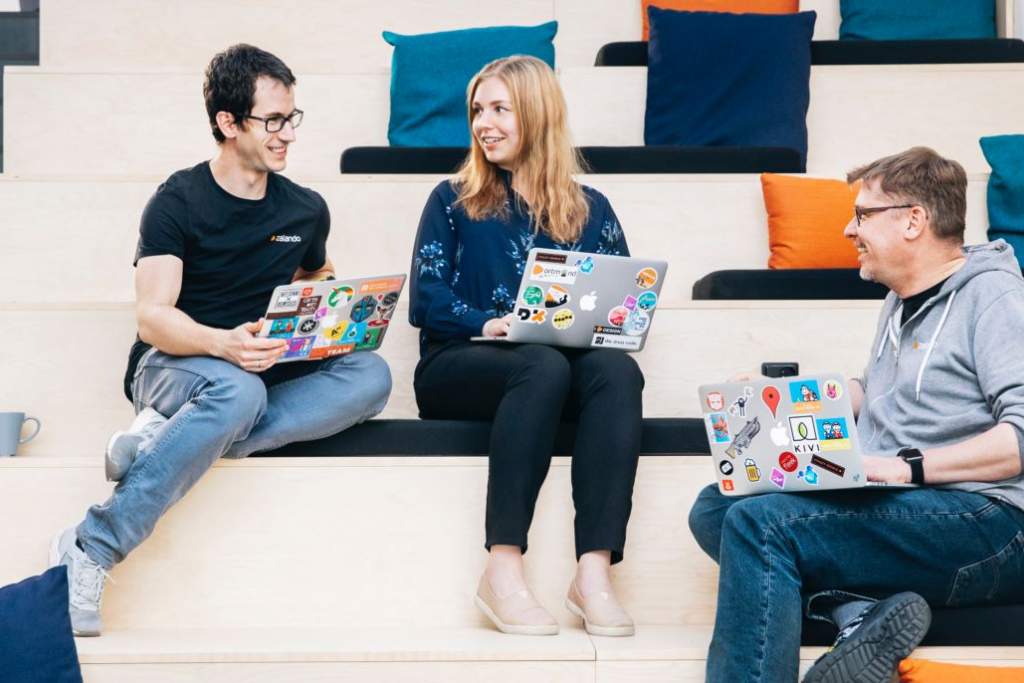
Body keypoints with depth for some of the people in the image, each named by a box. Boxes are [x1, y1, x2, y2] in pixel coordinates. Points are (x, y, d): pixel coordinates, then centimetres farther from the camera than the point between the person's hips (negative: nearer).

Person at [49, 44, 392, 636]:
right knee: (238, 391, -41)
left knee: (371, 376, -24)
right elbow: (152, 317, -16)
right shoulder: (179, 202, -6)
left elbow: (318, 281, 27)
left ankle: (168, 442, -29)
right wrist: (222, 343, -37)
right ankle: (91, 550, -37)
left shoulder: (306, 209, 8)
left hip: (262, 370, 5)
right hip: (173, 367, -5)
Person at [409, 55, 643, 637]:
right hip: (459, 366, -2)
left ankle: (595, 571, -41)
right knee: (544, 365, -37)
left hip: (566, 360, 2)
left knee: (617, 369, -33)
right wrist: (490, 323, -17)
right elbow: (427, 300, 1)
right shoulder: (454, 201, 13)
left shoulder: (590, 209, 18)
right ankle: (503, 569, -39)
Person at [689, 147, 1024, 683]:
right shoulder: (904, 299, 21)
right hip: (890, 504, 10)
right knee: (714, 507, -1)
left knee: (759, 523, -26)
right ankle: (866, 612, -21)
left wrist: (909, 466, -23)